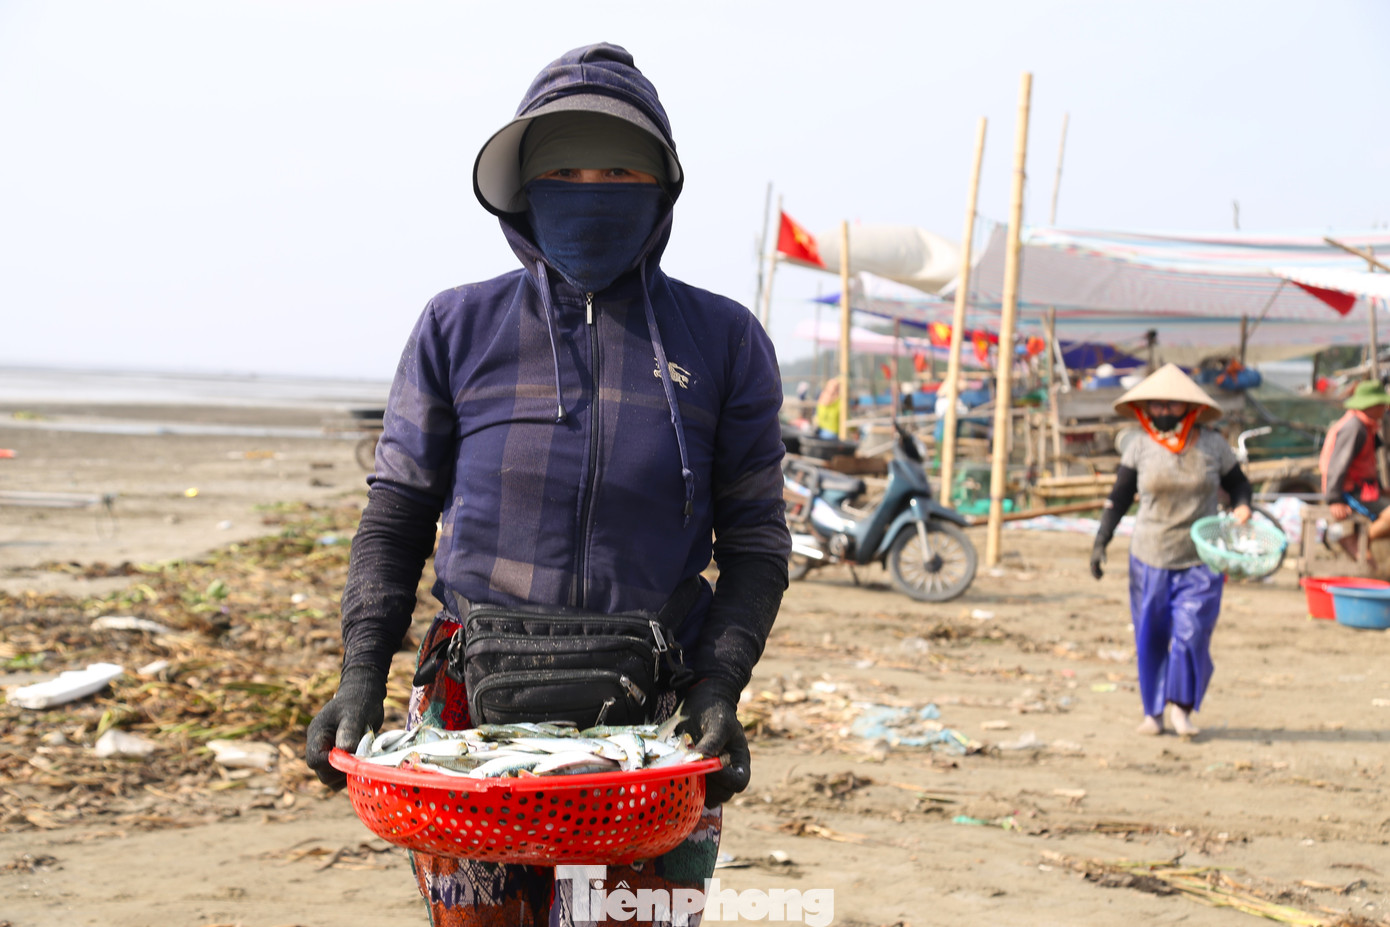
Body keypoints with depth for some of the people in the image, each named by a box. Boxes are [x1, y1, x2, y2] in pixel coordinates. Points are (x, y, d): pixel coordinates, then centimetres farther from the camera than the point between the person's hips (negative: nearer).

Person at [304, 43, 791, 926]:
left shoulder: (723, 341, 6)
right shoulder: (459, 329, 7)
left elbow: (756, 539, 6)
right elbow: (395, 519, 9)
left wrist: (719, 687, -8)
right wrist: (362, 675, -5)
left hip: (649, 722, 0)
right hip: (474, 711, 1)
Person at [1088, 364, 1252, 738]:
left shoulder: (1213, 445, -1)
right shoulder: (1140, 447, -1)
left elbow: (1238, 485, 12)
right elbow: (1119, 497, 5)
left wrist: (1241, 508, -10)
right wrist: (1101, 540, -1)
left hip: (1200, 560, -1)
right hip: (1150, 558, 1)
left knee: (1192, 634, -9)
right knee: (1150, 637, 4)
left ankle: (1182, 706, 9)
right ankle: (1153, 711, 19)